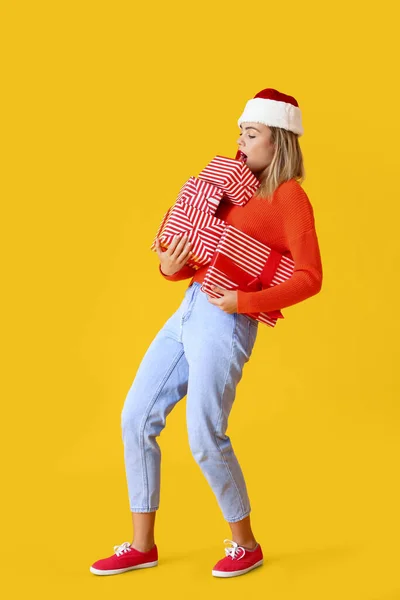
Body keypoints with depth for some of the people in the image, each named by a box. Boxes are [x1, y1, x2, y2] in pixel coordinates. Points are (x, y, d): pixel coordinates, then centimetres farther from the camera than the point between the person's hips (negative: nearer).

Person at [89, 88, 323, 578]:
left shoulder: (289, 197, -5)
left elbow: (310, 277, -13)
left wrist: (245, 302, -21)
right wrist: (170, 267, -2)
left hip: (225, 322, -8)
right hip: (188, 312, 9)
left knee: (204, 438, -9)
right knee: (136, 417, 4)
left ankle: (246, 544, 14)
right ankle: (142, 545, 14)